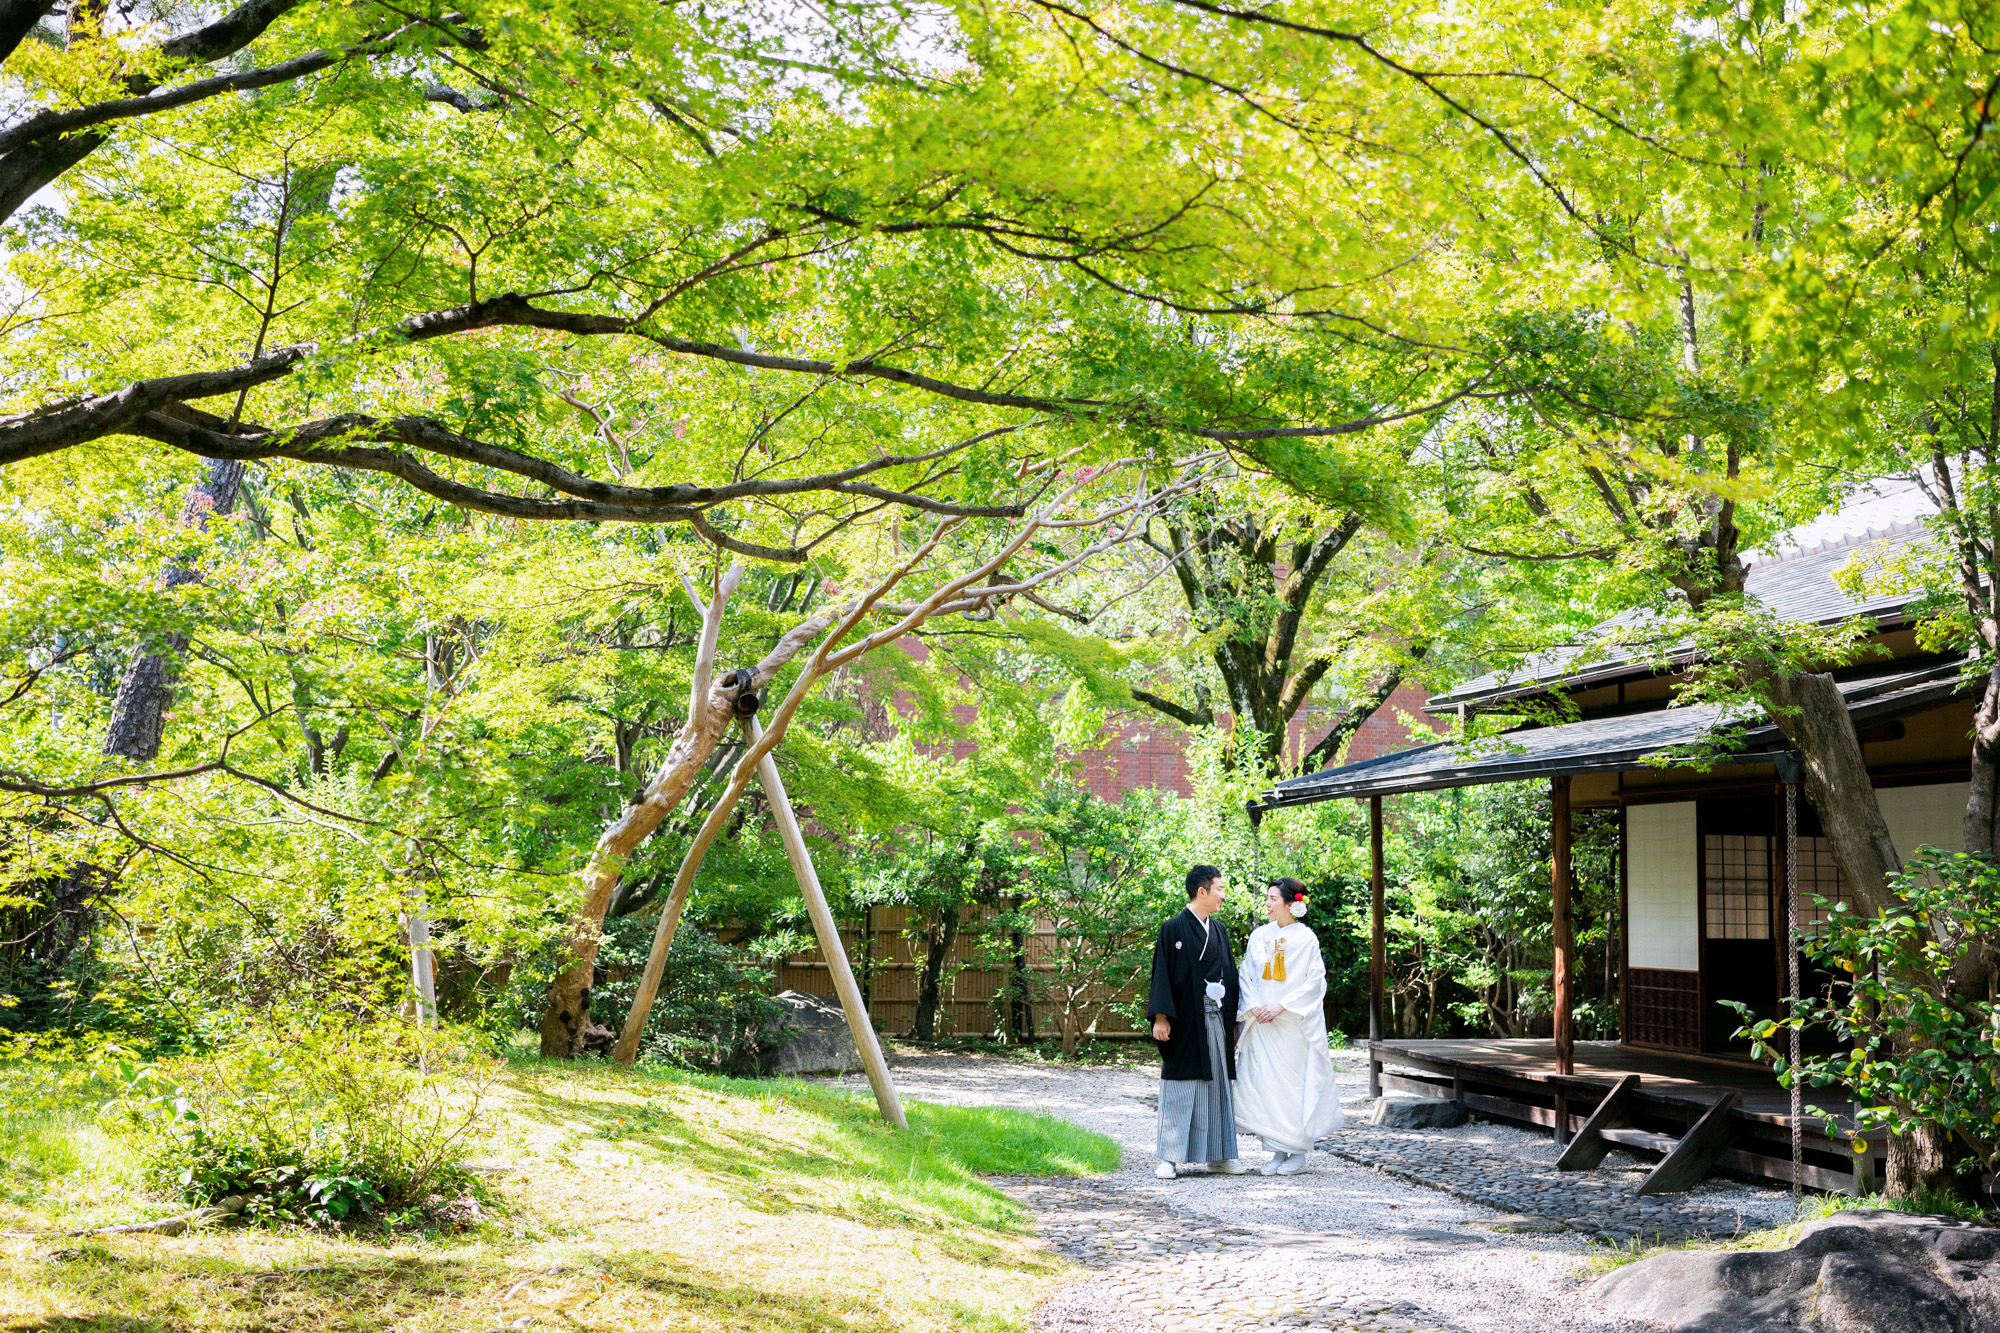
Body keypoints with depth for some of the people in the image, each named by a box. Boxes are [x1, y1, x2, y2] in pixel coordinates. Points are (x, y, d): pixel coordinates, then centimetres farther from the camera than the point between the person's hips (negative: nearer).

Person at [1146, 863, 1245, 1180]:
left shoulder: (1218, 930, 13)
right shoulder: (1174, 928, -5)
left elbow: (1229, 974, 16)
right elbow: (1162, 974, -8)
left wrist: (1233, 1020, 13)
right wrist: (1160, 1017, -15)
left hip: (1216, 1020, 6)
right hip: (1185, 1021, -6)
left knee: (1218, 1085, 8)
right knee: (1180, 1089, -3)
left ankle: (1219, 1155, 16)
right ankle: (1170, 1158, 2)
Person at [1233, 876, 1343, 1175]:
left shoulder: (1306, 938, -4)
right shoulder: (1259, 936, 9)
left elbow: (1314, 981, -8)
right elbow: (1247, 975, 10)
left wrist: (1282, 1007, -14)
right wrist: (1255, 1006, -6)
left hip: (1296, 1023, -4)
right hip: (1262, 1023, 4)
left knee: (1295, 1083, -3)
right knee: (1265, 1082, 0)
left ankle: (1298, 1152, 6)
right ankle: (1277, 1151, 8)